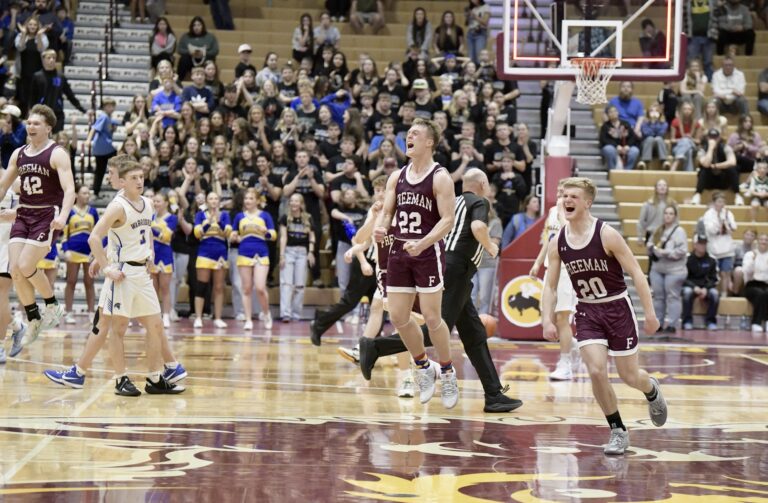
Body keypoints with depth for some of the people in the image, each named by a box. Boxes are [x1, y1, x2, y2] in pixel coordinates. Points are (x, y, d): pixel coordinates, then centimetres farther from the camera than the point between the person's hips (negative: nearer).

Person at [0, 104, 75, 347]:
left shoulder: (57, 154, -9)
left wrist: (63, 215, -35)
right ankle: (33, 320, 10)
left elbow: (69, 189, -19)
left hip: (47, 216, -6)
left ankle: (53, 305, 6)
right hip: (23, 215, 6)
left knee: (26, 266, -17)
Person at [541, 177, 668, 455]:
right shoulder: (557, 243, -4)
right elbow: (550, 286, 3)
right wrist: (547, 320, -10)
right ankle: (618, 431, 4)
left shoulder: (606, 235, -17)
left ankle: (652, 391, 43)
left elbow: (636, 273, -12)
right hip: (587, 312, 3)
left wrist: (650, 313, -14)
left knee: (629, 376, 5)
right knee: (596, 372, -15)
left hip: (617, 309, -3)